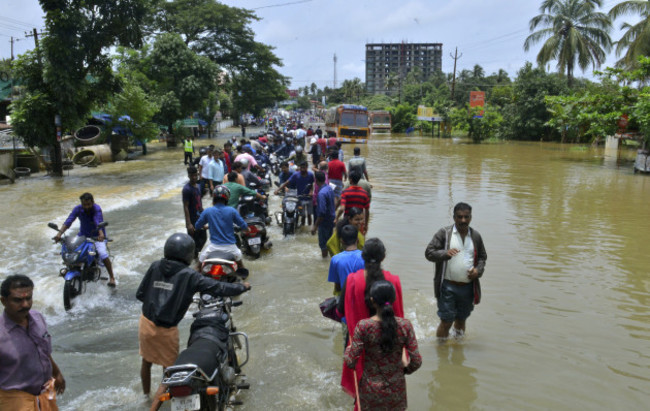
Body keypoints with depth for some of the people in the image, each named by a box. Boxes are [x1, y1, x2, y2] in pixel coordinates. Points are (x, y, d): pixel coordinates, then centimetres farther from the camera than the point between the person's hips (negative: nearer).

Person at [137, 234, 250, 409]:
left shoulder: (155, 266, -2)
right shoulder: (189, 276, -14)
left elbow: (140, 294, 2)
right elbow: (219, 288, -13)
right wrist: (243, 287, 3)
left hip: (146, 322, 6)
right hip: (166, 330, -5)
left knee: (146, 360, 29)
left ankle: (146, 394, 52)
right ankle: (154, 406, 5)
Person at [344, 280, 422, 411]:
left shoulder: (363, 326, -20)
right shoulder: (405, 325, -16)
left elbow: (350, 362, -15)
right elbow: (416, 361, -11)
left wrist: (348, 349, 6)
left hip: (371, 390, -1)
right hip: (396, 390, 1)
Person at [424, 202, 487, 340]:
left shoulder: (476, 236, 7)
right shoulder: (444, 233, -5)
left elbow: (482, 256, 18)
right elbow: (429, 252, -8)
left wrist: (478, 270, -2)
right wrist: (445, 253, -26)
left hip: (468, 287, 4)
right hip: (448, 286, -4)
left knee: (461, 319, 18)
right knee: (446, 321, 0)